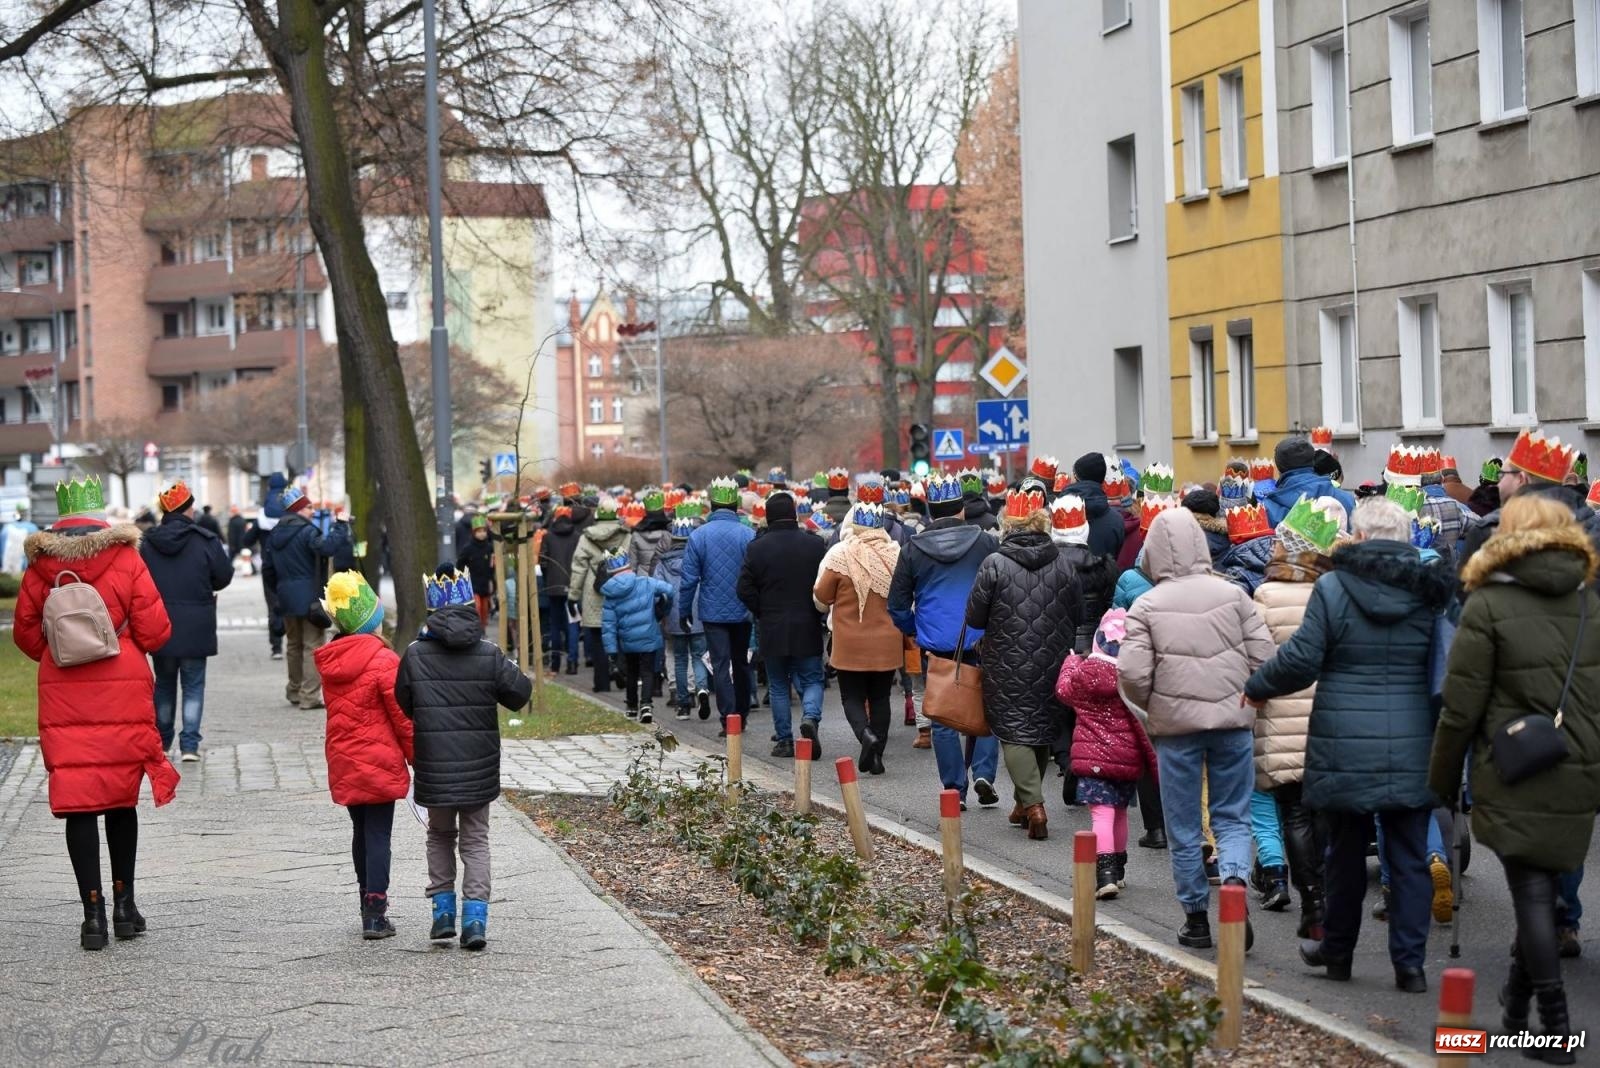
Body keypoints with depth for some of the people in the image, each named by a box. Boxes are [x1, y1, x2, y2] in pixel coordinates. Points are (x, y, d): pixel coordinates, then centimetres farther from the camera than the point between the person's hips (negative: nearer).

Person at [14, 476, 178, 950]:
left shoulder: (40, 565, 0)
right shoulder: (126, 560, -5)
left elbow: (26, 634, 6)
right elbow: (155, 631, -6)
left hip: (63, 698, 0)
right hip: (123, 695, 0)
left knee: (78, 804, 1)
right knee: (121, 799, 14)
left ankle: (93, 911, -4)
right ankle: (124, 903, 21)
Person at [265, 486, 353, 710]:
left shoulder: (275, 535, 11)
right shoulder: (306, 531, -13)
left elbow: (270, 570, 16)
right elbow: (326, 547, -31)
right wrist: (341, 527, -22)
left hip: (286, 598, 8)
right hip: (308, 597, -8)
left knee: (294, 645, 19)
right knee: (312, 645, -5)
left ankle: (294, 691, 27)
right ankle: (310, 695, -9)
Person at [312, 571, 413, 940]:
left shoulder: (329, 661, 4)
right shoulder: (383, 661, -16)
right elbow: (403, 717, -12)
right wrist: (418, 758, -2)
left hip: (343, 763, 6)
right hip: (379, 763, -6)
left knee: (361, 831, 17)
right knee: (378, 834, -3)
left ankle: (370, 901, 27)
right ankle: (375, 915, -5)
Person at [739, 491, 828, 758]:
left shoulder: (757, 548, -5)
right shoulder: (815, 545, -3)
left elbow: (745, 588, -7)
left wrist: (762, 613, 6)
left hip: (773, 629, 0)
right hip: (807, 628, 0)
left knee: (778, 687, 10)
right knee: (812, 680, 9)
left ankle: (785, 740, 9)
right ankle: (810, 717, -18)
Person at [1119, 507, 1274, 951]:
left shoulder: (1147, 606, -6)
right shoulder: (1232, 594, -1)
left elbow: (1132, 673, -11)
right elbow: (1263, 655, -2)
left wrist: (1152, 707, 9)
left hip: (1175, 724, -1)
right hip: (1233, 720, 1)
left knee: (1183, 827, 10)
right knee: (1232, 815, 10)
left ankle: (1195, 916, 16)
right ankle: (1235, 880, -17)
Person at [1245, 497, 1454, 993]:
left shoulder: (1333, 589, -8)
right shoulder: (1431, 592, 1)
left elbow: (1300, 659, -7)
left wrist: (1256, 687, 8)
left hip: (1346, 743, -2)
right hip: (1412, 747, 2)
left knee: (1346, 850, 12)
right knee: (1409, 856, 6)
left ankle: (1337, 950, 26)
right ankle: (1409, 963, 5)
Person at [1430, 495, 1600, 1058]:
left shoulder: (1488, 605, -8)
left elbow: (1460, 708, -7)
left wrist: (1442, 780, 4)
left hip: (1516, 779, -4)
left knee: (1532, 892, 1)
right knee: (1544, 888, 15)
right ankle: (1516, 1005, 25)